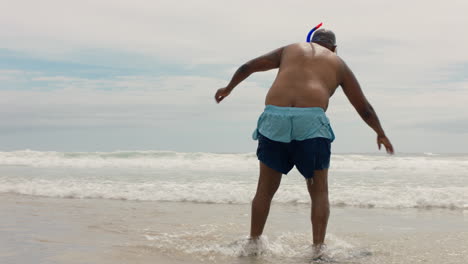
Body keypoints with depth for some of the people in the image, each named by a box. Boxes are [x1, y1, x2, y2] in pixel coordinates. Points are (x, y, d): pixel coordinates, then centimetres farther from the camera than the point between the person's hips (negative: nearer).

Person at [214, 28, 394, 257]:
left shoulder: (290, 49, 26)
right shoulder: (338, 63, 22)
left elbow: (248, 67, 29)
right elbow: (363, 108, 25)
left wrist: (228, 88, 44)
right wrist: (381, 134, 39)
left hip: (274, 119, 2)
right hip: (311, 121, -2)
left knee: (265, 189, 14)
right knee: (319, 191, 11)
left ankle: (253, 243, 21)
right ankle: (318, 249, 3)